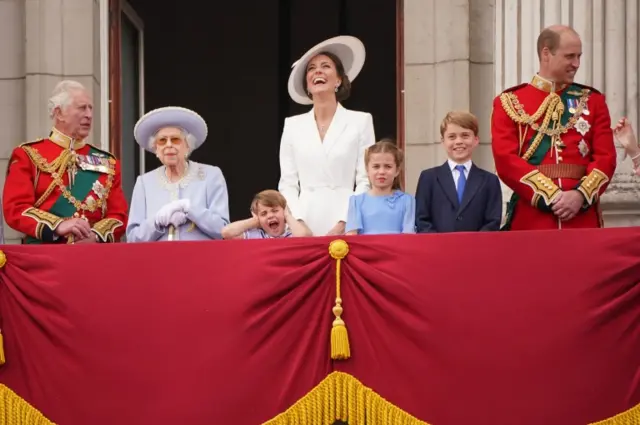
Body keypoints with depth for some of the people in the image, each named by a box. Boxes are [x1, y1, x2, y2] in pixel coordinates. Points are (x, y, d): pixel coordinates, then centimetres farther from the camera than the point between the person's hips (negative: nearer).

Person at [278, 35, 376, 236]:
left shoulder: (361, 121, 6)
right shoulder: (293, 125, 12)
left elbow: (365, 182, 0)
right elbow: (287, 183, 9)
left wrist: (344, 223, -11)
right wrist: (297, 223, -6)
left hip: (344, 226, -2)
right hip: (304, 225, 2)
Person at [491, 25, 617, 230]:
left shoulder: (592, 100, 13)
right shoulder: (510, 102, 5)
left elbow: (606, 157, 4)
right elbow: (506, 160, -6)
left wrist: (581, 194, -13)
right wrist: (551, 196, -14)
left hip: (583, 217, 2)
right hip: (531, 218, -2)